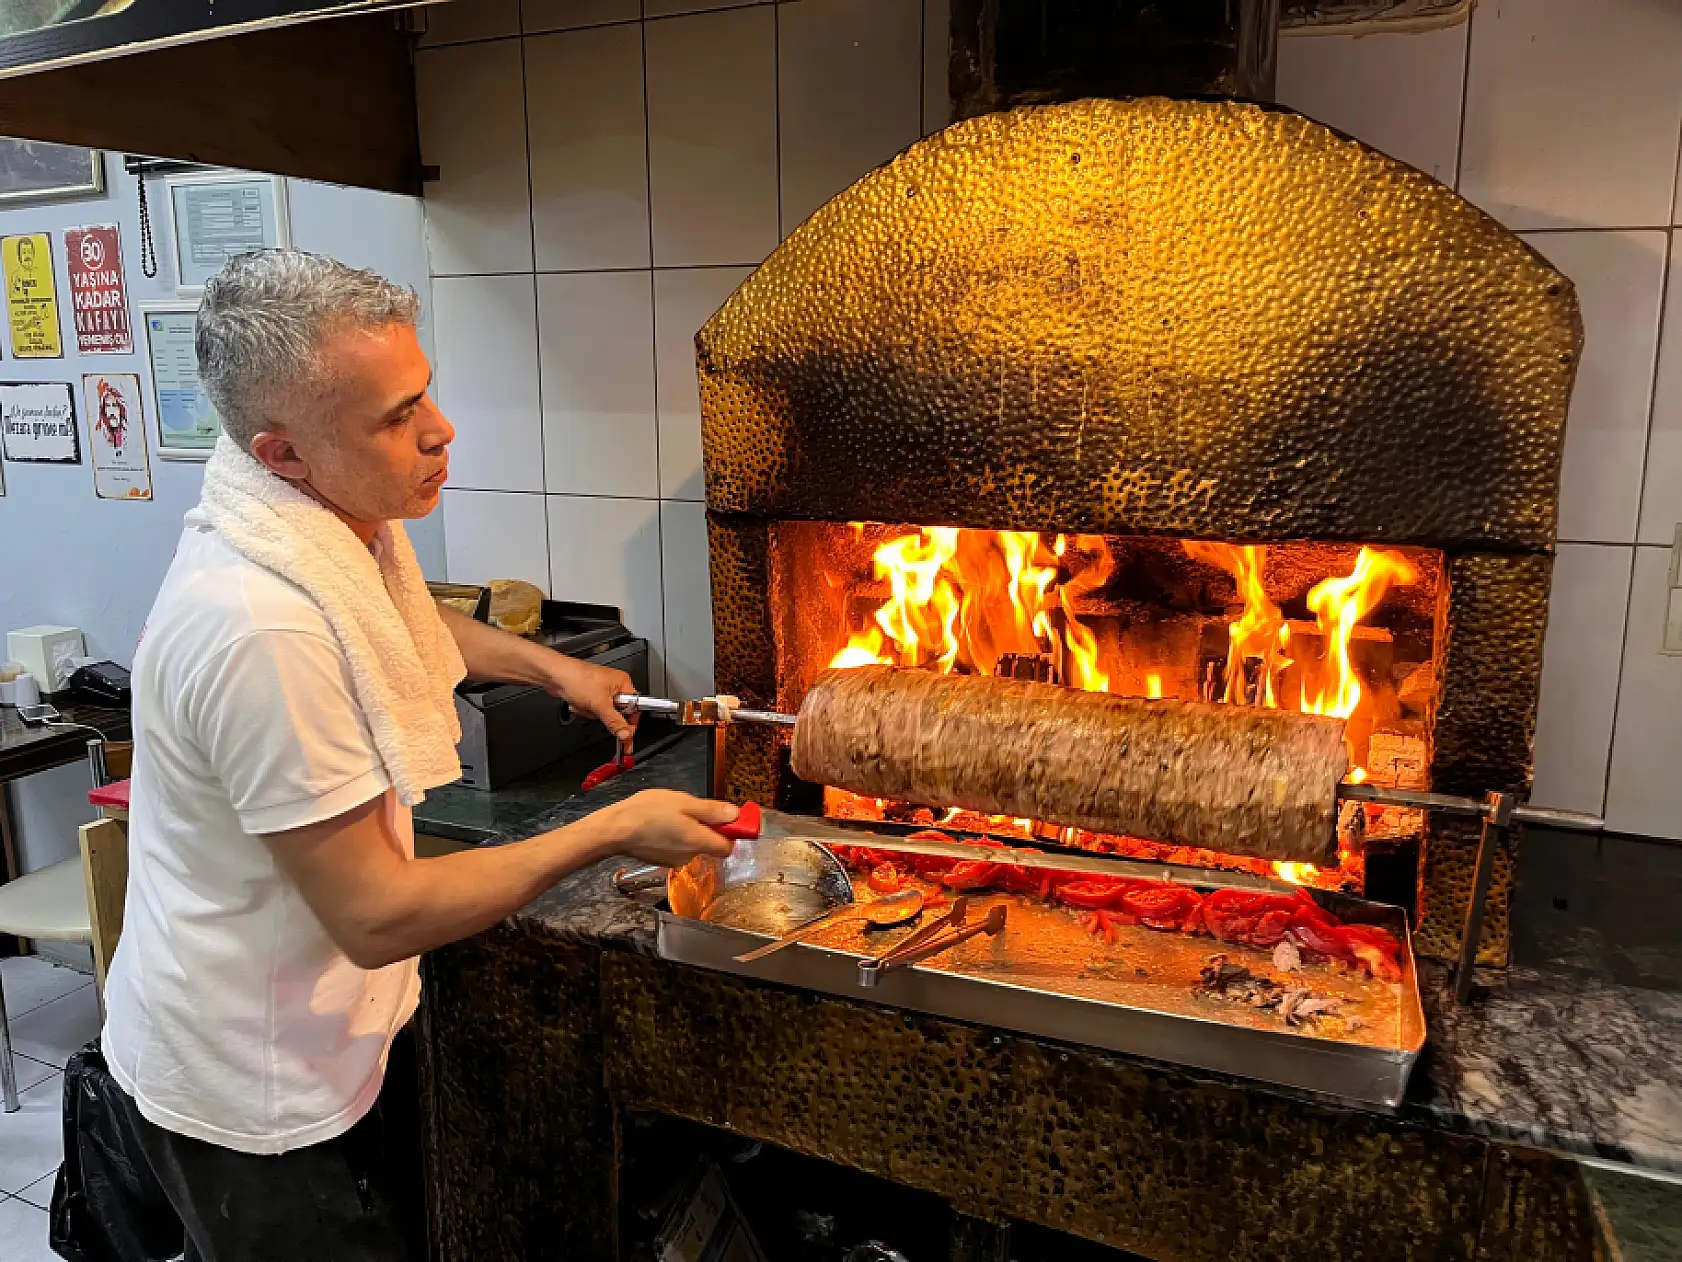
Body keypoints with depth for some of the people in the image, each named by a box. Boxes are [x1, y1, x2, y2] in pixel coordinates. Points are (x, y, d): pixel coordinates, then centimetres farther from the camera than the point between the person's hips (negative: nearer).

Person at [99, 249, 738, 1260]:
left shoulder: (334, 516, -5)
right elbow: (377, 917, -28)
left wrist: (548, 664, 11)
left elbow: (392, 617, 21)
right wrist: (613, 831, -22)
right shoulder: (265, 629, -35)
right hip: (251, 1091, -8)